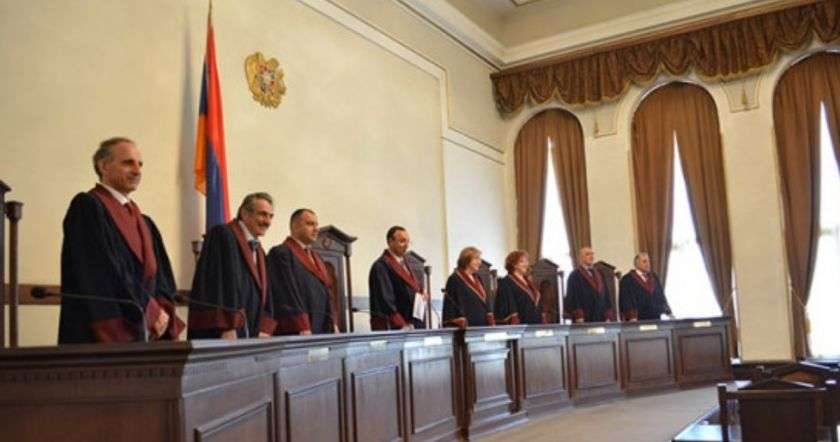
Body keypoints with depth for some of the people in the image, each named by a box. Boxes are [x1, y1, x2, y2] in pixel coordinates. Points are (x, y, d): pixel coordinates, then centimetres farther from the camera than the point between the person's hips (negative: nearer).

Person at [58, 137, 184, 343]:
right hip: (105, 335, -7)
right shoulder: (87, 207, -5)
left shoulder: (144, 223, 17)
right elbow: (105, 273, -15)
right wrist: (151, 312, -12)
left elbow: (160, 278, 14)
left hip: (143, 337, 7)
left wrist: (163, 313, -6)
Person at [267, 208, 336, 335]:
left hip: (323, 331, 8)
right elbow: (287, 293, -13)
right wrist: (303, 328, -18)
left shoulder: (315, 256, 22)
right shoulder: (280, 253, -4)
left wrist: (333, 324, 9)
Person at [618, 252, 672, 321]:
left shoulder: (654, 277, 16)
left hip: (656, 319, 6)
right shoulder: (627, 280, -3)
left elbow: (661, 296, 19)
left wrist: (668, 312, 8)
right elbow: (626, 301, -10)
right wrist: (632, 318, -20)